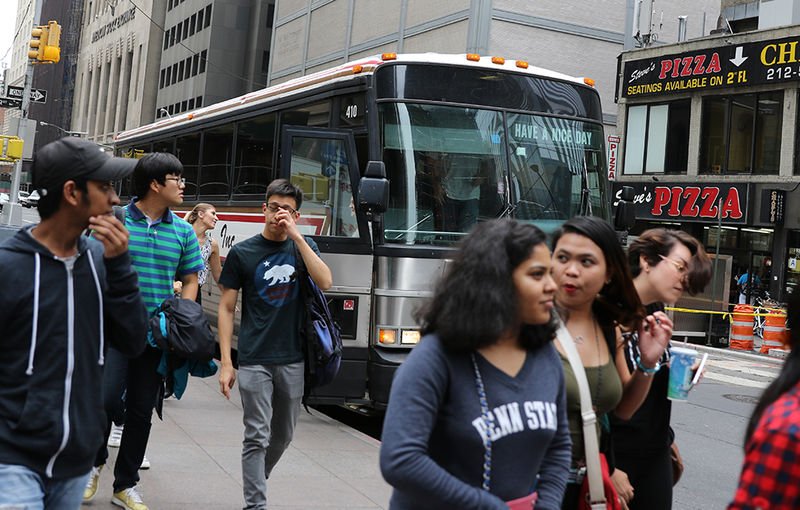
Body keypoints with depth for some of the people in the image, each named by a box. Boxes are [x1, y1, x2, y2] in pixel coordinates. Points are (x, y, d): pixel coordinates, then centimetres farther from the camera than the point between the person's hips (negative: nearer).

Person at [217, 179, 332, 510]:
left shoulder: (304, 247, 7)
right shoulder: (243, 253, 0)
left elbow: (325, 283, -12)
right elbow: (226, 309, 0)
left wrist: (296, 236, -17)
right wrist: (226, 363, -7)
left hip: (293, 359, 3)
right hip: (254, 361, -3)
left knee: (283, 435, 16)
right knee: (257, 437, -6)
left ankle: (256, 480, 38)